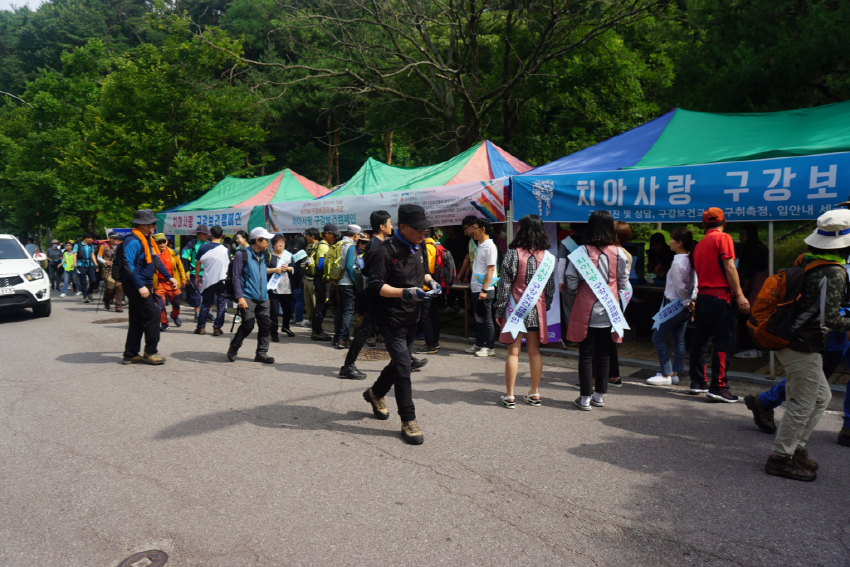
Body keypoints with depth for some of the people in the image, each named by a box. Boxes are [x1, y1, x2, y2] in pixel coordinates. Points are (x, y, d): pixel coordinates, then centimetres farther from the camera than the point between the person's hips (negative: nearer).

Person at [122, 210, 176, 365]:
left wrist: (169, 277, 19)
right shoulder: (133, 241, -17)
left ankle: (131, 354, 20)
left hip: (144, 286, 10)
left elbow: (156, 260, 23)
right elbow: (128, 265, -24)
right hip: (136, 286, -10)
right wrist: (140, 286, -27)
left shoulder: (147, 240, 15)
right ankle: (150, 353, 0)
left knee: (137, 320, 12)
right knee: (152, 315, -9)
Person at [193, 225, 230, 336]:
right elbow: (228, 265, 0)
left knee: (205, 303, 13)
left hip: (208, 280, 2)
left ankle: (201, 327, 18)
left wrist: (197, 277, 18)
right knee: (221, 304, 5)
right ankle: (217, 328, 4)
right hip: (222, 280, -2)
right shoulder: (225, 250, -8)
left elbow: (198, 263, 6)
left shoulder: (203, 247, -3)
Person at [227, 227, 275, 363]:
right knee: (248, 325, -11)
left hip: (263, 297, 7)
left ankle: (262, 353, 13)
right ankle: (233, 349, 12)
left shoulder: (263, 256, 16)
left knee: (266, 325, 1)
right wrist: (239, 297, -15)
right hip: (248, 297, -7)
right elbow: (236, 276, -9)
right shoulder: (242, 254, -5)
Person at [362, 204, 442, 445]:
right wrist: (406, 292, -31)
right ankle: (408, 420, 3)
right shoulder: (386, 252, -18)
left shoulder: (419, 248, 8)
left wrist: (430, 281, 2)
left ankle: (375, 393, 44)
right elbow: (376, 286, -20)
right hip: (392, 317, -8)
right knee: (403, 366, -8)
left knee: (402, 360, 19)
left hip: (412, 316, 8)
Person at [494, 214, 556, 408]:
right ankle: (535, 394, 18)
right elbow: (550, 287, 7)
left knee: (513, 352, 2)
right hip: (537, 310, 4)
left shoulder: (513, 254, -10)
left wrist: (499, 311, -3)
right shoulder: (547, 256, 2)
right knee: (534, 351, 11)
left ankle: (509, 395, 8)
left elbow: (504, 285, -10)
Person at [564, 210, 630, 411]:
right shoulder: (618, 253, -3)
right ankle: (600, 395, 22)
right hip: (609, 311, 3)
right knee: (604, 354, 13)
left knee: (586, 354, 5)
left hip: (586, 311, -3)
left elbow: (571, 283, -10)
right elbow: (623, 283, 3)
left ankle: (585, 398, 10)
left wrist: (571, 308, 7)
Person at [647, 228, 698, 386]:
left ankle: (666, 375, 1)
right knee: (679, 340, 13)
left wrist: (688, 302, -6)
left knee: (658, 337, -2)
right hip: (685, 307, 9)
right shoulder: (691, 260, 7)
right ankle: (675, 373, 20)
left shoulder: (678, 262, -20)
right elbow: (695, 284, 10)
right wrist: (691, 302, 8)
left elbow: (679, 287, -18)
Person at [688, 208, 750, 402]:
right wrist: (740, 295, -13)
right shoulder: (723, 238, -4)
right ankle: (718, 388, -5)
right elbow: (729, 267, -12)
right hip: (720, 295, -7)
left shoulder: (700, 244, 16)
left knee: (700, 341, 12)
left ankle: (697, 383, 19)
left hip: (701, 296, 7)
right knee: (722, 343, -5)